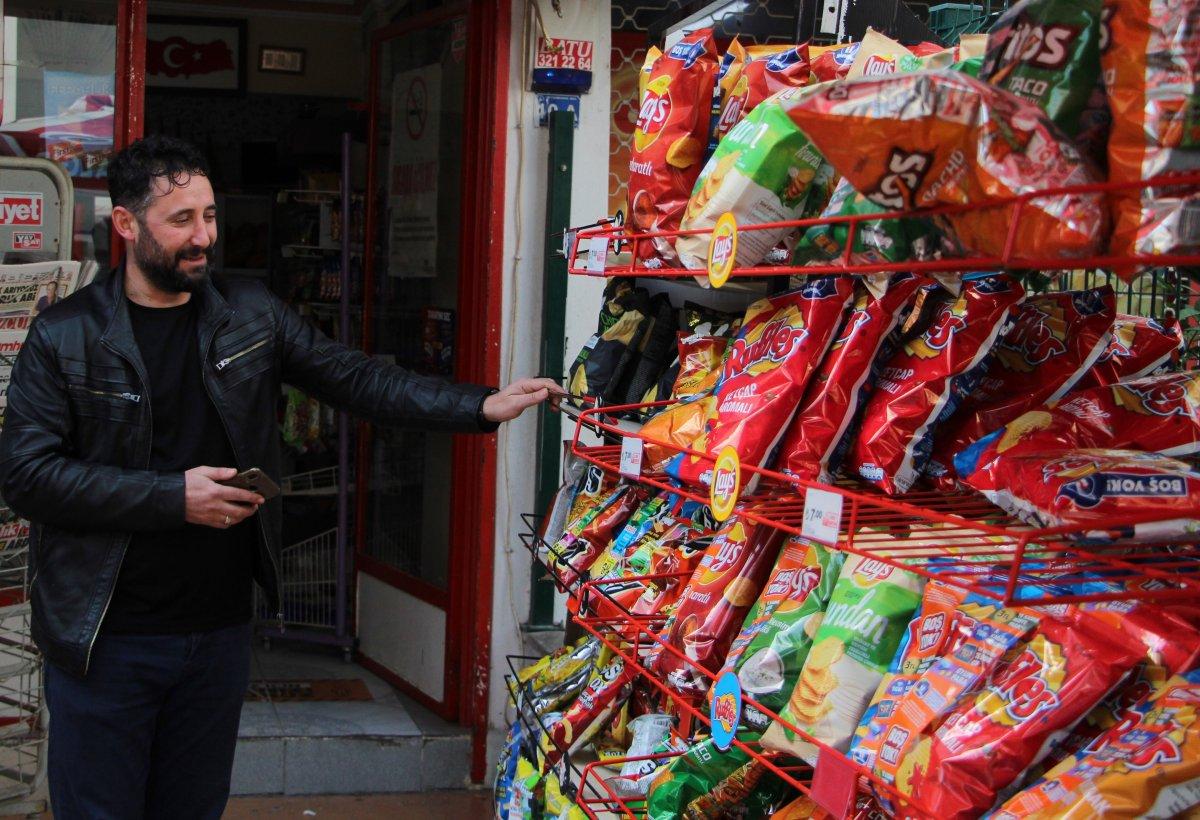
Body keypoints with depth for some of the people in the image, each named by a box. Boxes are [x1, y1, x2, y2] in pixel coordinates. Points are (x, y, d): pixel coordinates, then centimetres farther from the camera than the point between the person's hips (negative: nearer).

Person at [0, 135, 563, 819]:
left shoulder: (251, 315, 5)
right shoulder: (64, 337, -6)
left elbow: (353, 377, 2)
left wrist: (481, 407, -9)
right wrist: (173, 496, -19)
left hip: (221, 630, 4)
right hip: (105, 640, -3)